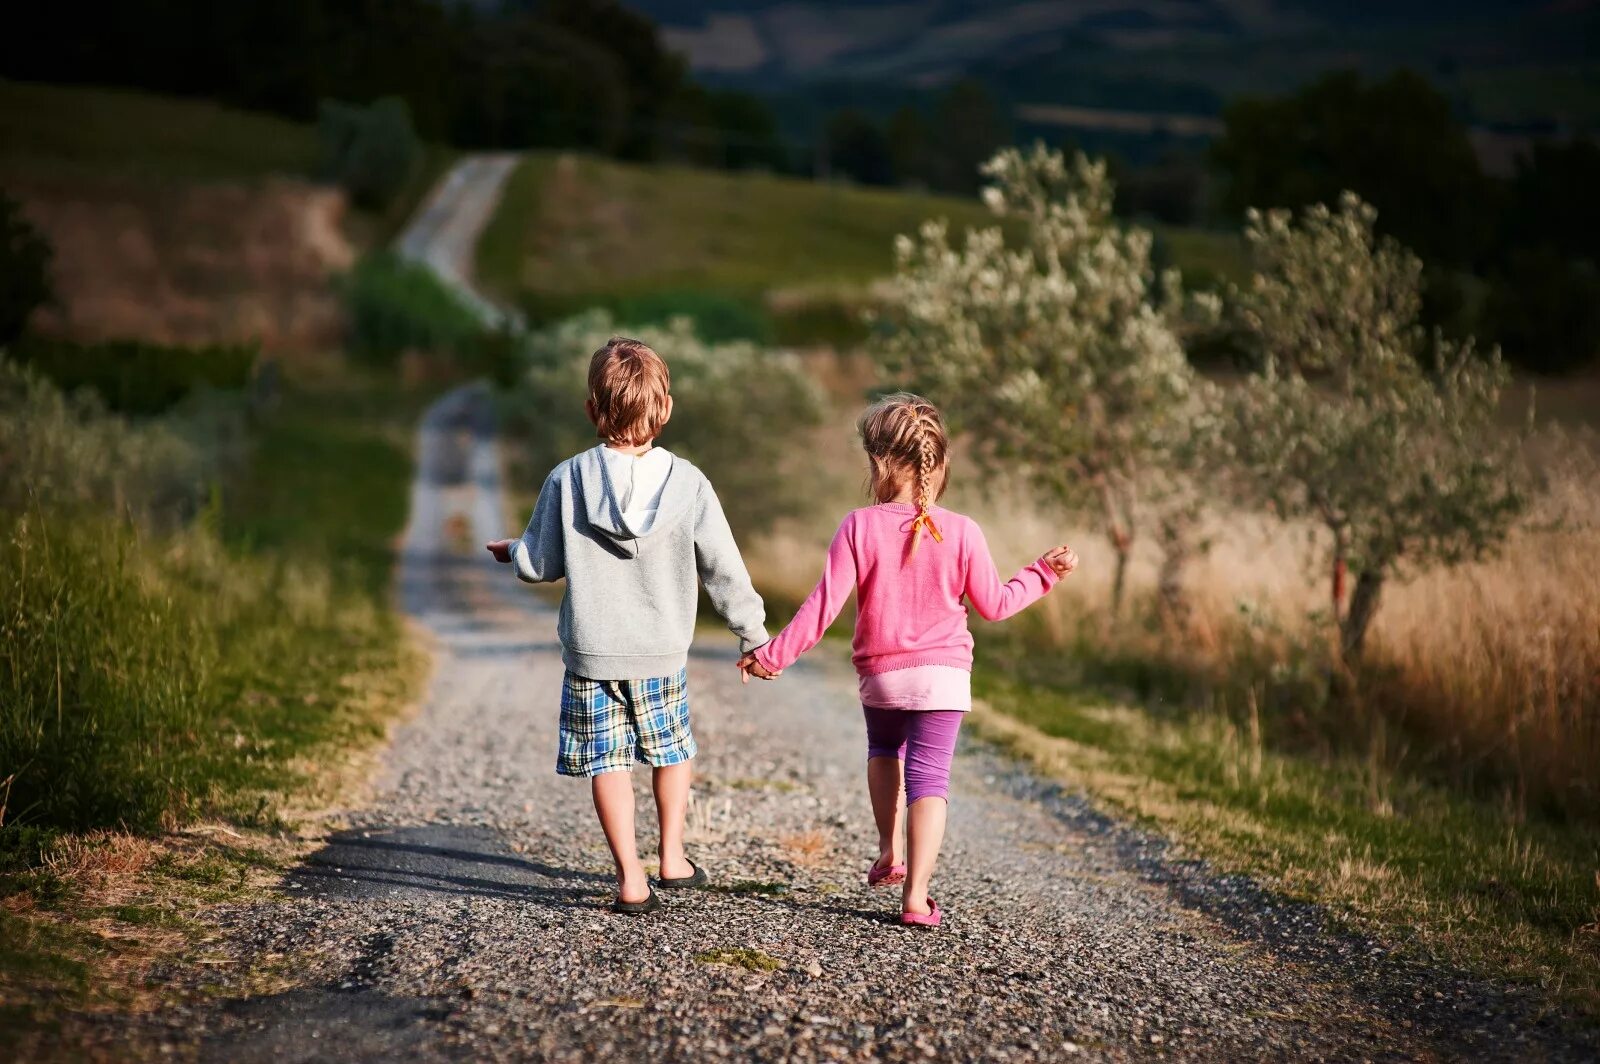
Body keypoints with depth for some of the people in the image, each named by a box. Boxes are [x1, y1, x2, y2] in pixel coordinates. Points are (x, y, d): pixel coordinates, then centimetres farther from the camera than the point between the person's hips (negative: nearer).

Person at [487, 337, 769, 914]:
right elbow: (723, 569, -3)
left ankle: (631, 880, 1)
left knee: (608, 761, 6)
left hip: (591, 651, -1)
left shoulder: (567, 478, -8)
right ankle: (672, 857, 27)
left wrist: (513, 550, 23)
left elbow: (542, 564, 0)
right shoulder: (688, 482, -7)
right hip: (663, 654, 1)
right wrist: (754, 634, 8)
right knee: (672, 749, 22)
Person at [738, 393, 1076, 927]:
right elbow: (994, 604, 1)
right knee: (929, 777, 0)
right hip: (943, 672, -1)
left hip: (879, 673, 1)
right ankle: (916, 896, -6)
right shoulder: (961, 532, -7)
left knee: (884, 750, 30)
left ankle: (889, 852, 26)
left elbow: (825, 602, -10)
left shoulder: (859, 527, -10)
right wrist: (1044, 573, 16)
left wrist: (775, 653, -1)